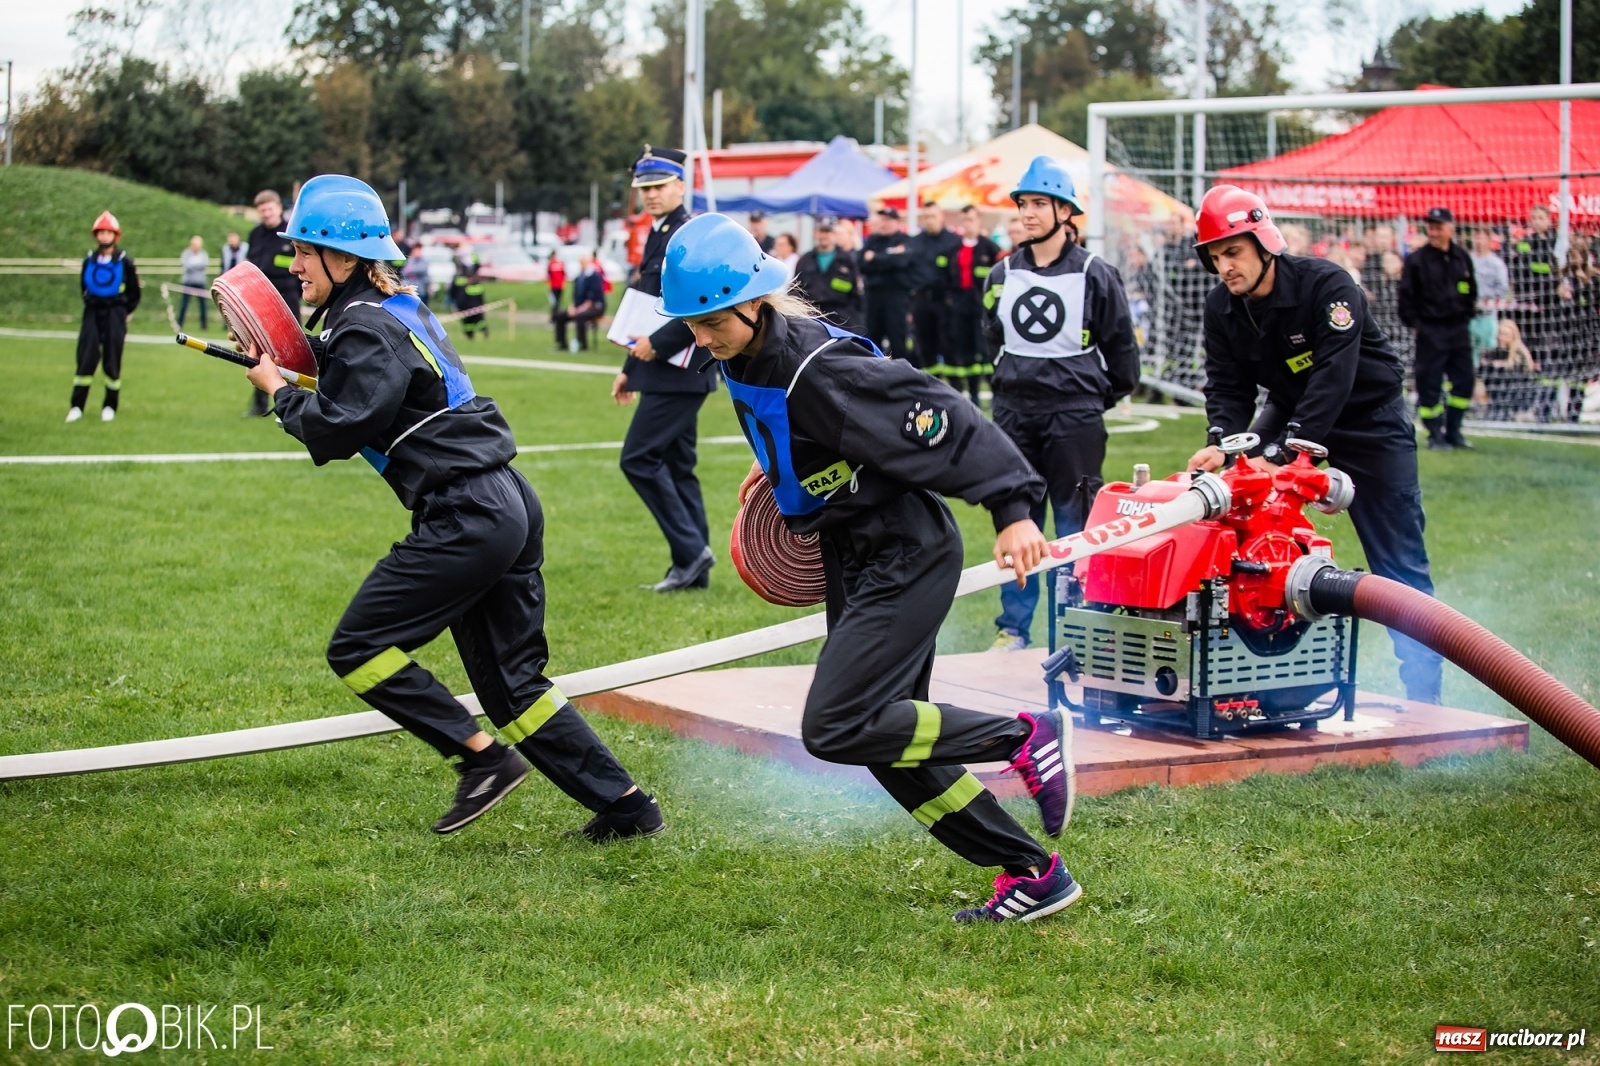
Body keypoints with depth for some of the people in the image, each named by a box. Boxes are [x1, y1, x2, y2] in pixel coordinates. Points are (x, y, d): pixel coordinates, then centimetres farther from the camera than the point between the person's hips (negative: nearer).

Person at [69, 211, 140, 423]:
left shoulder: (124, 261, -3)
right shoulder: (89, 261, 5)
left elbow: (134, 294, 3)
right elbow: (84, 287, 17)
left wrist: (122, 314, 1)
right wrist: (92, 306, 8)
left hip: (115, 313, -2)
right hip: (93, 312, 2)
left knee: (112, 361, 2)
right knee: (86, 359, -4)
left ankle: (110, 406, 13)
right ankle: (76, 406, 0)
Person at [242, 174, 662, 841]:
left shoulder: (366, 329, -11)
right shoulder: (396, 308, 18)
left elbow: (338, 428, -17)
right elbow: (355, 372, 30)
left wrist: (278, 392, 0)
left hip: (466, 520, -10)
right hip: (508, 507, 10)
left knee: (357, 648, -3)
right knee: (511, 682, 13)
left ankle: (484, 759, -3)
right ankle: (625, 804, 11)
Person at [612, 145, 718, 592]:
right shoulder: (659, 235, 16)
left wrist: (656, 346, -19)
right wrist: (631, 368, 20)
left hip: (678, 370, -10)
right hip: (662, 370, 10)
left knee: (638, 458, -11)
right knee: (676, 465, 10)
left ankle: (690, 549, -5)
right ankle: (693, 569, 14)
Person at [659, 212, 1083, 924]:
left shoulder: (820, 370, -27)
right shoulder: (741, 357, 0)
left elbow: (941, 422, -27)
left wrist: (1013, 510, -30)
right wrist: (777, 467, 20)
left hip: (906, 557, -10)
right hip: (853, 562, 10)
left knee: (835, 728, -17)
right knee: (890, 740, 10)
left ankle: (1027, 739, -6)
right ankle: (1033, 875, 17)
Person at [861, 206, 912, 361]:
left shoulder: (903, 242, 2)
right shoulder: (872, 240, 15)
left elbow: (897, 261, -16)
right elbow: (862, 263, 2)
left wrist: (874, 258, -6)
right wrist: (885, 261, -10)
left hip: (895, 294, -5)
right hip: (874, 293, 5)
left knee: (897, 336, -7)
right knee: (872, 336, 7)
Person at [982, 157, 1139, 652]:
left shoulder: (1095, 275, -5)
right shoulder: (1002, 275, 6)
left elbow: (1121, 346, 3)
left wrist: (1098, 398, 8)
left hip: (1075, 417, -4)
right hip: (1014, 413, 4)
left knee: (1075, 528, 0)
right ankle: (1013, 628, 14)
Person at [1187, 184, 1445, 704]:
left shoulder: (1327, 286, -28)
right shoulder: (1222, 309, -9)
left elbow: (1332, 380, -35)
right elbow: (1228, 387, -8)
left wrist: (1278, 456, -44)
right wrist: (1222, 445, -29)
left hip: (1370, 419, -6)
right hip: (1292, 409, 6)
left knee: (1400, 564, -5)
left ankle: (1424, 697, 3)